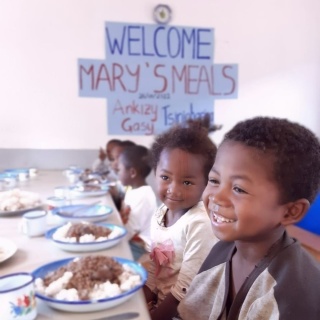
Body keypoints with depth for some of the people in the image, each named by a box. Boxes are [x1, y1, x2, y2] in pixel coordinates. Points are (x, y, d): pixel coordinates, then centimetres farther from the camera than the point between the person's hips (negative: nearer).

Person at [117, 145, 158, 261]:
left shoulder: (143, 196, -22)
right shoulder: (132, 190, 9)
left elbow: (128, 232, -21)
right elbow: (124, 218, 9)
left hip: (139, 247, -9)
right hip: (130, 241, 9)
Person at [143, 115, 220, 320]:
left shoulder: (200, 225, -24)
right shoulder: (159, 214, -2)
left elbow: (188, 286, -20)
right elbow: (153, 264, 6)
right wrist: (145, 299, -2)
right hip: (159, 301, 6)